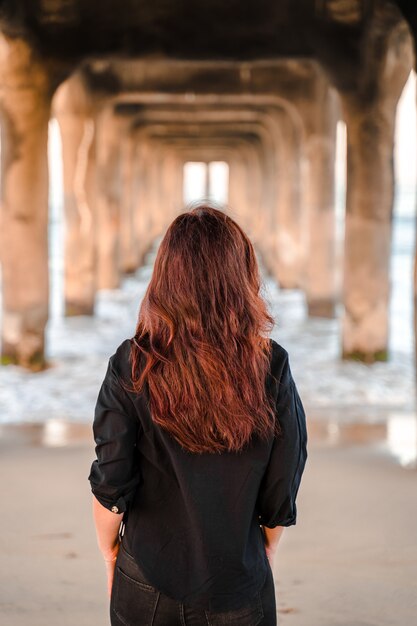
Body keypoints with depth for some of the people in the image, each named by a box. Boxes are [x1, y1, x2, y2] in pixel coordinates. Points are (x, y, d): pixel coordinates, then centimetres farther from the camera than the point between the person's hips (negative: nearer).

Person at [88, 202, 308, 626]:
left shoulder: (132, 367, -15)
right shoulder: (272, 366, -12)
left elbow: (109, 486, -10)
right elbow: (284, 484, -5)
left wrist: (109, 552, 8)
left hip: (148, 590, 0)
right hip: (239, 588, 1)